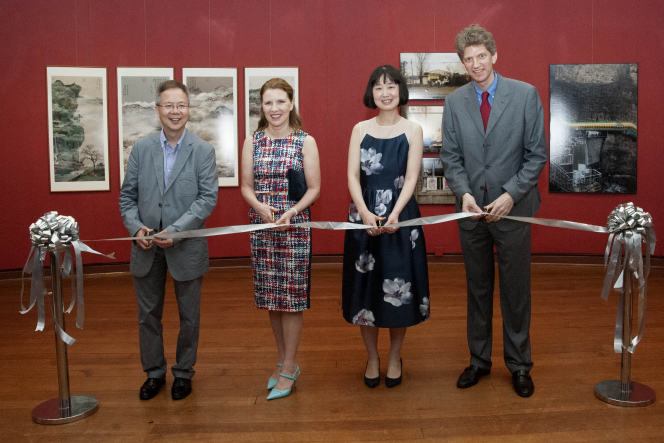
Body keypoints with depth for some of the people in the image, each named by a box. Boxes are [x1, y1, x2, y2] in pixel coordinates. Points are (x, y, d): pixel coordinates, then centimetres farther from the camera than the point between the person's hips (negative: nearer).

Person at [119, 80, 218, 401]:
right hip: (146, 247, 2)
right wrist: (136, 228, -13)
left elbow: (208, 198, -12)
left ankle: (183, 373, 31)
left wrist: (175, 231, -20)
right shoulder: (141, 148, 2)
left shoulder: (203, 151, -6)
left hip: (187, 247, -2)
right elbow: (127, 195, 4)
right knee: (148, 314, 14)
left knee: (189, 316, 11)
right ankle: (154, 372, 33)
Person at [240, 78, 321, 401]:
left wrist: (291, 212, -16)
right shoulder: (252, 141, 7)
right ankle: (284, 360, 28)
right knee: (270, 297, 10)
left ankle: (289, 369, 14)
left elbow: (314, 189, -1)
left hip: (295, 226, -3)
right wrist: (260, 207, -13)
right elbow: (246, 186, 7)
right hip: (261, 226, 3)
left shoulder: (305, 142, -1)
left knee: (291, 297, 1)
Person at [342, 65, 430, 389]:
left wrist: (394, 216, -20)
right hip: (363, 217, 1)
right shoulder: (360, 129, 7)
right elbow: (353, 176, -1)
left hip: (401, 216, -1)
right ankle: (372, 358, 23)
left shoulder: (413, 130, 3)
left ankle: (395, 357, 24)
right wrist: (365, 213, -18)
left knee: (398, 286, 4)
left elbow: (411, 179, -5)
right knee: (365, 285, 6)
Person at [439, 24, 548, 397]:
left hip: (512, 208, -2)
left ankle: (519, 364, 23)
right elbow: (451, 156, 5)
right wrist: (464, 192, -12)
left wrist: (511, 195, -15)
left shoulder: (526, 94, -4)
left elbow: (537, 153, -4)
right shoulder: (454, 102, 4)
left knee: (516, 289, 6)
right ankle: (479, 360, 28)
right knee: (478, 289, 13)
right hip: (472, 209, 3)